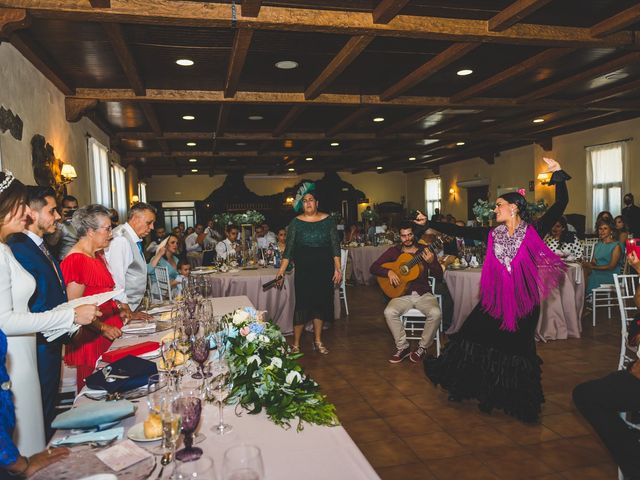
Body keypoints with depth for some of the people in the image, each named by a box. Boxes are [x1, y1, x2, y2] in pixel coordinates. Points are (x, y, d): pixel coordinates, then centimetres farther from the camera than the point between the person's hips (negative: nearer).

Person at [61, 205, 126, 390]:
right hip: (91, 339, -9)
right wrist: (102, 328, -21)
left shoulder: (97, 256, 13)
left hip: (109, 334, 9)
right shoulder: (75, 260, -17)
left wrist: (119, 310, 10)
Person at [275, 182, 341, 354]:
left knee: (321, 303, 9)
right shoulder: (296, 223, 0)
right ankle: (296, 344, 9)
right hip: (304, 269, -2)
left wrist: (337, 269, -3)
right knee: (302, 304, -3)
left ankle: (318, 341, 24)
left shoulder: (328, 220, 2)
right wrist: (281, 271, -9)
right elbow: (289, 249, -2)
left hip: (324, 269, 2)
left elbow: (335, 246, 2)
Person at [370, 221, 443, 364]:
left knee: (436, 313, -30)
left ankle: (423, 347, -6)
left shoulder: (425, 250, 3)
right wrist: (389, 272, -15)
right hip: (403, 295, 1)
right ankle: (403, 347, -9)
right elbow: (373, 268, 3)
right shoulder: (394, 251, 6)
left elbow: (439, 276, -1)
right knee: (389, 312, -29)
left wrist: (431, 262, -21)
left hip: (423, 294, 0)